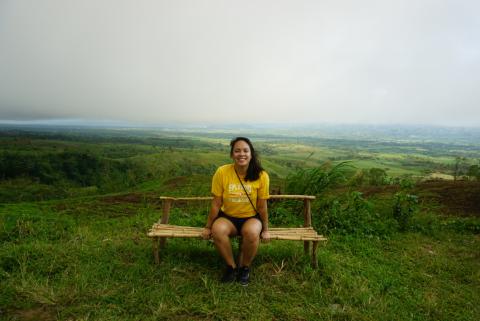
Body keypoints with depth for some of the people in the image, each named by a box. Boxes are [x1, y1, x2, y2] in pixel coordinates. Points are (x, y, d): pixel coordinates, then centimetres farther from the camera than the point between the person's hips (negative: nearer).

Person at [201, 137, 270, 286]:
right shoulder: (221, 172, -16)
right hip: (227, 217, 1)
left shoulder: (261, 176, -16)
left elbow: (262, 206, -6)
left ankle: (245, 267, -3)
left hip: (251, 218, 0)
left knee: (252, 233, -34)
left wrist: (265, 230, 1)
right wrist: (208, 227, -1)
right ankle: (231, 266, -5)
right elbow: (216, 204, -7)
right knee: (217, 230, -32)